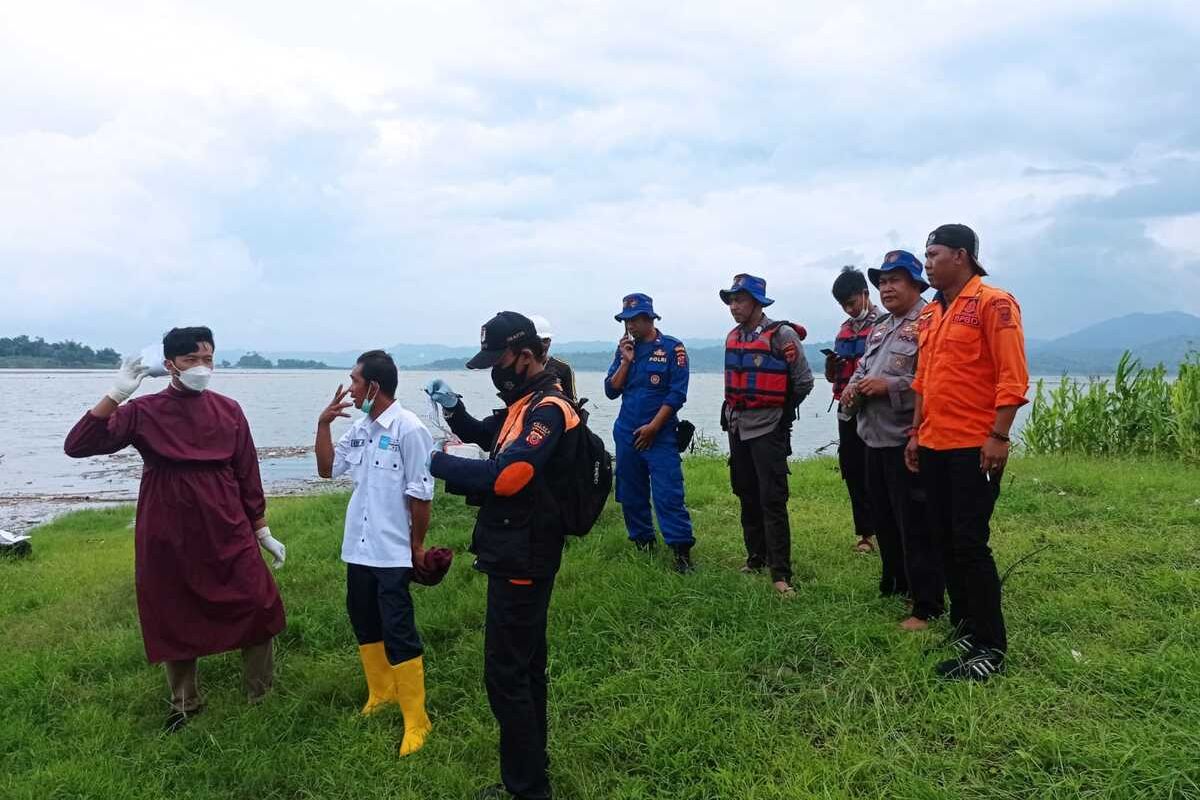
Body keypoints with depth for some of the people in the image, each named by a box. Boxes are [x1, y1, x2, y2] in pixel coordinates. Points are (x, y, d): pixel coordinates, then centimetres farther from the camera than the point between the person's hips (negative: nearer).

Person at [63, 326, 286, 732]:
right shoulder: (144, 412, -5)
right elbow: (77, 446, -15)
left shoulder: (228, 411, 1)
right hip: (169, 538, -1)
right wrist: (116, 394, -23)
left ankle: (263, 698, 19)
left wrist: (263, 532, 8)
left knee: (259, 608, -2)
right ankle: (185, 704, 34)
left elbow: (247, 476, 5)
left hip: (228, 534, 1)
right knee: (175, 622, 12)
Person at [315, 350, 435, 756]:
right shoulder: (359, 429, 6)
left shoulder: (409, 430, -17)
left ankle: (415, 721, 7)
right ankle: (380, 693, 38)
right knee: (364, 622, 19)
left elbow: (421, 494, -14)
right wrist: (323, 424, 3)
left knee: (398, 631, -4)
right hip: (359, 547, 8)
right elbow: (327, 468, 16)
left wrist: (417, 545, -8)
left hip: (393, 552, -8)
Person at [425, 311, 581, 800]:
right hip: (518, 556, 10)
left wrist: (436, 463, -20)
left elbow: (504, 476, -30)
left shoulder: (549, 410, -20)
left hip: (522, 561, -10)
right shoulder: (526, 402, 12)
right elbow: (486, 435, 24)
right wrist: (453, 409, 5)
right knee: (523, 664, 18)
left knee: (505, 674, -4)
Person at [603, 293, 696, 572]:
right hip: (626, 432, 5)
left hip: (660, 434, -5)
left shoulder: (672, 348, -5)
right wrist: (626, 361, -7)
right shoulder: (625, 349, 10)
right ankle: (642, 543, 24)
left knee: (668, 494, -10)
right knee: (630, 493, 10)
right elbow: (611, 391, 6)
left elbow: (677, 393, -9)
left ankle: (681, 549, -5)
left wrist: (653, 427, -11)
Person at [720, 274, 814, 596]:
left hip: (767, 430, -7)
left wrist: (783, 413, -1)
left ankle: (781, 572, -4)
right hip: (738, 428, 7)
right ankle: (756, 557, 27)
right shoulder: (733, 337, 10)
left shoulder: (782, 335, -11)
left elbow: (804, 380, -6)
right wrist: (729, 411, 15)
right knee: (747, 496, 14)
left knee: (772, 500, -8)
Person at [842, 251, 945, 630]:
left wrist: (889, 387, -22)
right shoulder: (880, 328, 18)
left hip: (906, 440, -9)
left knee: (915, 525, -3)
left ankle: (927, 606, 6)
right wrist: (852, 388, 4)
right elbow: (862, 368, 25)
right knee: (883, 518, 19)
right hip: (875, 438, 9)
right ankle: (893, 584, 34)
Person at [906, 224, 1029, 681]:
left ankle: (990, 647, 6)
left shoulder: (993, 304, -9)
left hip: (974, 447, -8)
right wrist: (916, 433, 16)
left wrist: (999, 437, -19)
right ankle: (965, 627, 25)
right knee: (945, 540, 12)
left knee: (970, 543, -5)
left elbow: (1012, 377, -14)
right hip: (934, 446, 8)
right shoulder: (930, 314, 15)